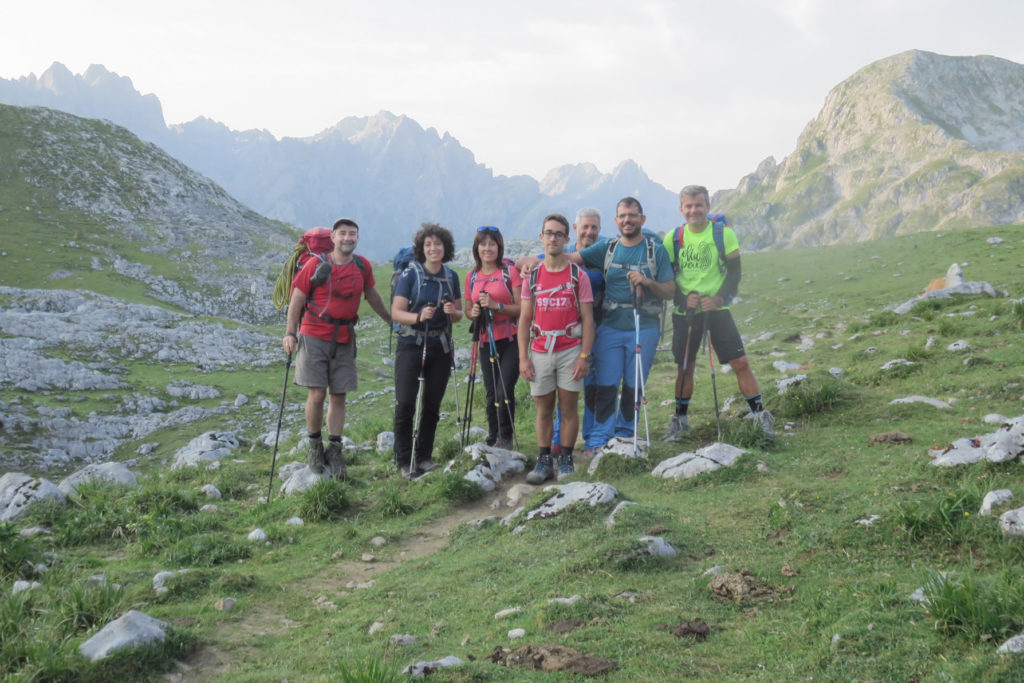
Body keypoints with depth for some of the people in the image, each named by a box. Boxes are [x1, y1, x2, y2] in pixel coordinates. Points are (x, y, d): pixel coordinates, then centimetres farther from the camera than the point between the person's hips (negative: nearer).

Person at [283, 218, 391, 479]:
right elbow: (297, 300, -2)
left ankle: (334, 450, 12)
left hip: (344, 340, 3)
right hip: (314, 337, -3)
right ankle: (315, 445, 12)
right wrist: (290, 333, -11)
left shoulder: (363, 267, 5)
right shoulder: (316, 265, -5)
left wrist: (392, 320, 30)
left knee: (338, 396, 5)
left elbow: (372, 296, 21)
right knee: (317, 394, -7)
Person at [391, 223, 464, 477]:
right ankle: (403, 460, 3)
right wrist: (419, 316, -27)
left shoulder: (451, 276, 8)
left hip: (440, 348, 4)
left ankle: (424, 457, 19)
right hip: (411, 345, -4)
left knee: (432, 405, 7)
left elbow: (459, 315, 15)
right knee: (405, 403, -8)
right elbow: (396, 312, -9)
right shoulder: (410, 274, -5)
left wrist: (453, 312, -8)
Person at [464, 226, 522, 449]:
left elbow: (522, 309, -8)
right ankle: (492, 439, 21)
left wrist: (496, 305, -20)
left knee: (504, 391, -12)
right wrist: (473, 313, -5)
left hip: (511, 341, -4)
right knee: (491, 395, 9)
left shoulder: (510, 272, -4)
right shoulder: (471, 277, 10)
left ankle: (505, 439, 3)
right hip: (486, 342, 4)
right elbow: (468, 310, 18)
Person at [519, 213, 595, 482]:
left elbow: (587, 318, -1)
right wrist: (523, 357, 0)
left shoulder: (578, 275, 0)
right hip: (540, 352, 2)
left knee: (569, 407, 3)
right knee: (543, 408, 7)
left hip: (570, 351, -2)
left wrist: (584, 355, -10)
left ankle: (566, 460, 12)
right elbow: (524, 319, 7)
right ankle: (543, 461, 12)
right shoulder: (532, 276, 7)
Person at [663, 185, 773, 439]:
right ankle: (680, 419, 23)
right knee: (684, 367, 8)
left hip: (717, 309, -1)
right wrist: (683, 299, -13)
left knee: (741, 362, -6)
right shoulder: (673, 239, 0)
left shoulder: (724, 234, -4)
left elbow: (734, 273, -2)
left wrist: (719, 298, -16)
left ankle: (759, 414, 5)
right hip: (684, 312, 1)